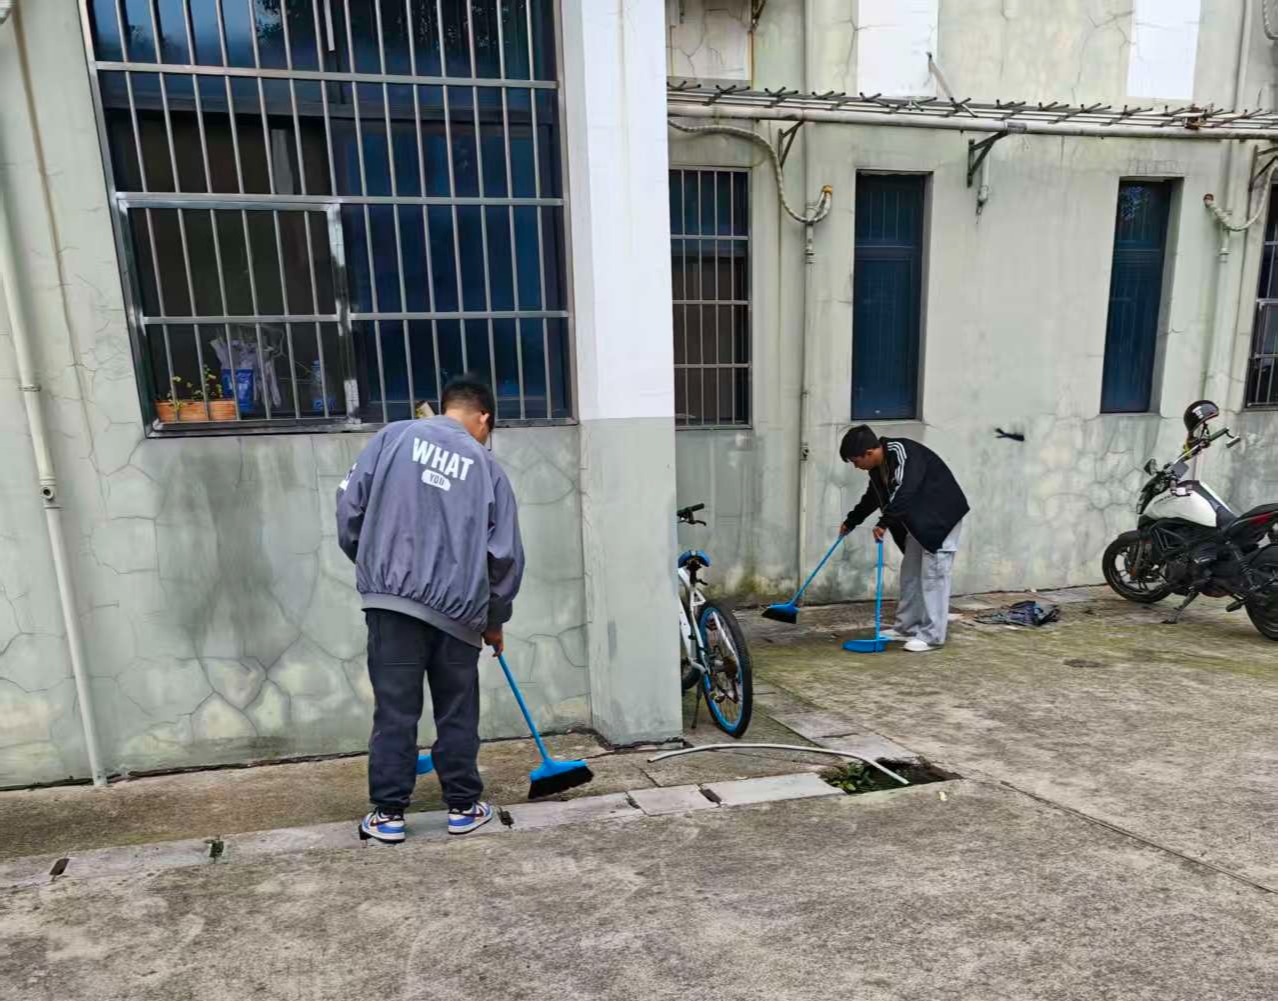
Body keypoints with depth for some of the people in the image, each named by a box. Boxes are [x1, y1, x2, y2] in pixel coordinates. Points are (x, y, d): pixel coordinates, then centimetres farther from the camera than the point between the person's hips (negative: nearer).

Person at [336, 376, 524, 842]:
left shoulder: (393, 436, 6)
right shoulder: (487, 467, 7)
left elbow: (350, 502, 3)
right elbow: (506, 555, 5)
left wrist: (368, 560, 20)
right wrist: (494, 619, 18)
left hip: (391, 598, 0)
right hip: (458, 609, 0)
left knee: (394, 711, 9)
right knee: (458, 714, 13)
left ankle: (388, 813, 18)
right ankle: (463, 807, 24)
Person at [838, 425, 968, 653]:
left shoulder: (902, 453, -25)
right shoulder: (878, 466, 4)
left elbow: (904, 492, -37)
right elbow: (872, 497, 20)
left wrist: (884, 523, -38)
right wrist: (850, 522, 28)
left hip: (942, 516, -9)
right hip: (918, 520, 9)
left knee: (933, 574, -9)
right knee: (910, 573, 12)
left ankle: (932, 636, -3)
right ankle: (906, 627, 20)